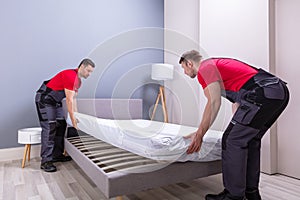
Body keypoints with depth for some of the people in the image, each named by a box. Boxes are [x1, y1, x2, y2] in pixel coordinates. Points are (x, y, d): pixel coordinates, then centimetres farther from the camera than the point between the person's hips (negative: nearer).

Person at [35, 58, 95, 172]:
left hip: (56, 102, 10)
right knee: (49, 128, -14)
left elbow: (73, 99, 11)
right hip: (44, 99, -10)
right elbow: (69, 100, -25)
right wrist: (73, 119, -21)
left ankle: (57, 155, 15)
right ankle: (45, 161, -9)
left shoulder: (78, 81, 7)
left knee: (61, 126, 7)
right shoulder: (70, 76, -24)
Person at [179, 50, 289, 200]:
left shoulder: (204, 68, 1)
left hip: (262, 94, -10)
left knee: (232, 141, -4)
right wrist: (238, 126, 36)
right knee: (250, 140, 17)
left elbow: (214, 103, -9)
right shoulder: (217, 64, 30)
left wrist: (199, 135, -4)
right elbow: (237, 102, 31)